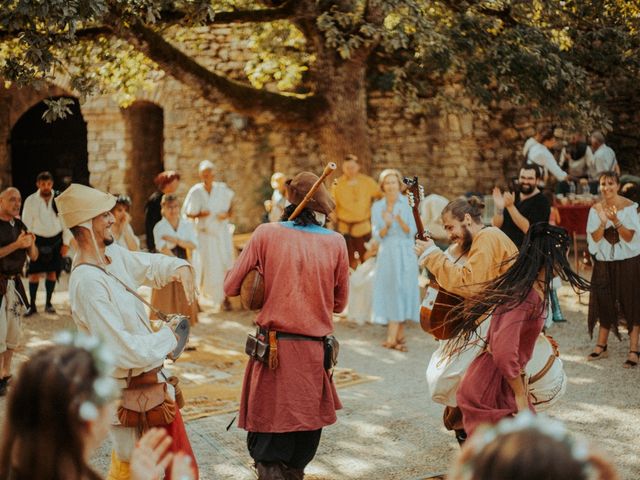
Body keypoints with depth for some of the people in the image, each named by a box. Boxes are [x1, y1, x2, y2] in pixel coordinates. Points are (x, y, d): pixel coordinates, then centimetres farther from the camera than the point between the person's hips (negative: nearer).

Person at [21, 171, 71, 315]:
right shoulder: (31, 200, -5)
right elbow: (26, 223, -2)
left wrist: (66, 243, 0)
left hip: (55, 239, 1)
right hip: (38, 239, -1)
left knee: (52, 272, 7)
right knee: (34, 273, -1)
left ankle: (48, 303, 19)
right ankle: (32, 305, 9)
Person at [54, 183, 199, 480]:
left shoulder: (114, 255, 1)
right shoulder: (88, 283, -27)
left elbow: (149, 264, 20)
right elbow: (124, 351, -29)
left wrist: (179, 267, -2)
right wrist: (167, 337, -15)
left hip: (152, 380, 9)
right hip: (131, 392, -9)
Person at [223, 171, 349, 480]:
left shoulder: (266, 234, -4)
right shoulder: (336, 243, 1)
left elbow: (231, 286, 1)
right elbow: (339, 303, 8)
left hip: (274, 348, -1)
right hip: (314, 352, 2)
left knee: (270, 452, 5)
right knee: (303, 444, 18)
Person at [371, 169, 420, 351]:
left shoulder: (407, 203, 0)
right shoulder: (377, 207, 4)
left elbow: (412, 232, -4)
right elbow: (378, 236, 0)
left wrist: (401, 222, -23)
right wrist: (387, 226, -20)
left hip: (405, 254, -1)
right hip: (387, 254, 1)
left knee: (403, 290, -5)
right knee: (392, 291, -4)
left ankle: (393, 337, -2)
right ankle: (399, 336, 1)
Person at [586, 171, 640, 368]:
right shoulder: (595, 209, 1)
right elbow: (594, 238, -5)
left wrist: (616, 220, -28)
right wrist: (603, 222, -23)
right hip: (604, 262, 4)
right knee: (604, 303, 10)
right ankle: (601, 346, 22)